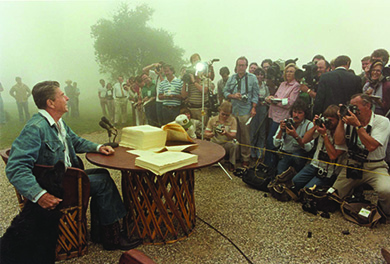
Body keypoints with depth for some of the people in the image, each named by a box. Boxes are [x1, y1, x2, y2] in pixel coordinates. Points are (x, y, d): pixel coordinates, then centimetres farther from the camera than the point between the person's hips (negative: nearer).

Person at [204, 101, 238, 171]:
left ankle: (232, 164, -7)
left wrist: (226, 133, -31)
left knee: (234, 146, -34)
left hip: (227, 144, 0)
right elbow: (206, 134, -1)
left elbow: (233, 136, -9)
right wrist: (211, 134, -25)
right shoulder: (212, 120, 3)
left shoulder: (233, 120, 1)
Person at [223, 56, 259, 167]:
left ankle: (245, 158, 8)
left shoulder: (252, 78, 3)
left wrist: (253, 108, -7)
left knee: (246, 136, -2)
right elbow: (225, 92, 13)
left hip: (245, 111, -3)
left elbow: (255, 95, 2)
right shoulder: (231, 78, 12)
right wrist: (233, 96, -7)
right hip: (233, 110, 3)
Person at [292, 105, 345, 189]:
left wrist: (324, 135, -22)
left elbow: (333, 156, -22)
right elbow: (304, 140, 1)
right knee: (293, 182, -11)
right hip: (315, 165, 5)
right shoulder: (323, 126, 0)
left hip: (328, 173, -5)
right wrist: (315, 127, -12)